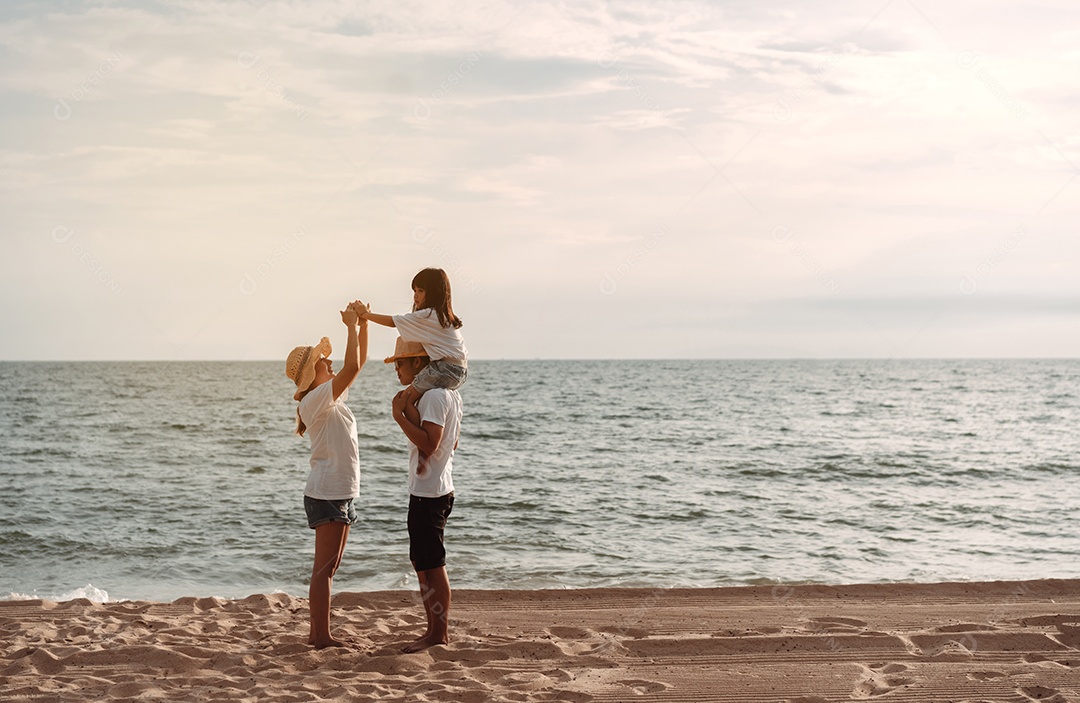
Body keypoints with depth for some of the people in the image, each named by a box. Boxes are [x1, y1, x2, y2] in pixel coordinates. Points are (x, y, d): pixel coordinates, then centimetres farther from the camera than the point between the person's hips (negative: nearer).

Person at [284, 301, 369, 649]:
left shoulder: (332, 395, 14)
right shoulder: (315, 400, -14)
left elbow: (358, 362, 19)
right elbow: (352, 367, -24)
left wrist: (362, 324, 8)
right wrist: (352, 326, -15)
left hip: (340, 491, 10)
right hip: (327, 492, -10)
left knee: (329, 567, 12)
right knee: (325, 567, -7)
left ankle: (317, 632, 17)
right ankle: (322, 636, -4)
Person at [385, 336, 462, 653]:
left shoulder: (434, 395, -17)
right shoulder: (450, 393, 16)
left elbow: (429, 443, -25)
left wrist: (400, 416, -20)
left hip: (428, 492, -11)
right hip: (437, 488, 11)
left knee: (431, 565, -5)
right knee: (424, 564, 15)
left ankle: (439, 633, 1)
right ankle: (436, 630, 21)